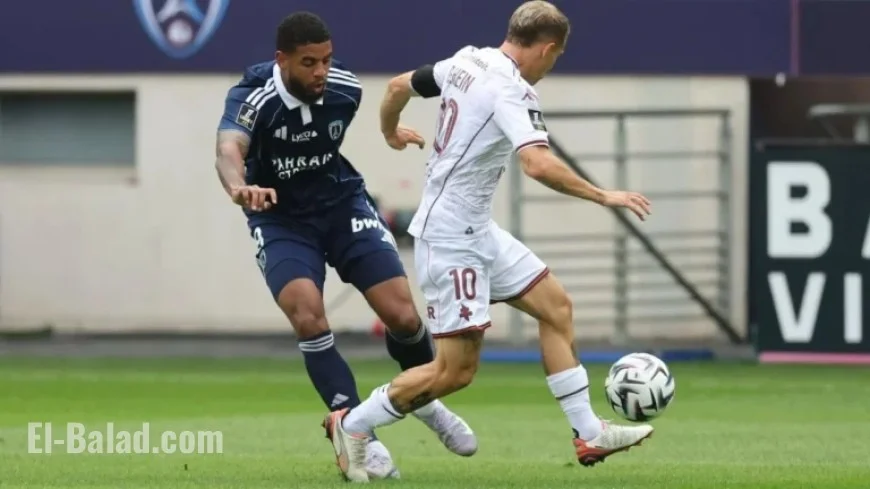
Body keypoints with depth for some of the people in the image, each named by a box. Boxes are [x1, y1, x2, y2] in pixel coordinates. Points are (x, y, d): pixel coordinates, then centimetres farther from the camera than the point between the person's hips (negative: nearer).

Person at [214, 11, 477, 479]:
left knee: (403, 316, -8)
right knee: (309, 319, -25)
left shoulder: (345, 89, -13)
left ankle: (424, 399, 24)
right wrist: (239, 187, -69)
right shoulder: (253, 98, -27)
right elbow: (229, 149, -48)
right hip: (280, 218, -3)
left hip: (342, 203, 3)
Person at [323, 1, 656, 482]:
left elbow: (397, 86, 18)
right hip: (451, 237, -10)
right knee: (456, 369, -6)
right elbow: (538, 163, -35)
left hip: (477, 230, 10)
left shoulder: (466, 62, 5)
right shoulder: (510, 90, -21)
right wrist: (603, 196, -26)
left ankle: (589, 434, 14)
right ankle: (352, 424, 9)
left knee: (555, 306, 11)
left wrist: (390, 132, 39)